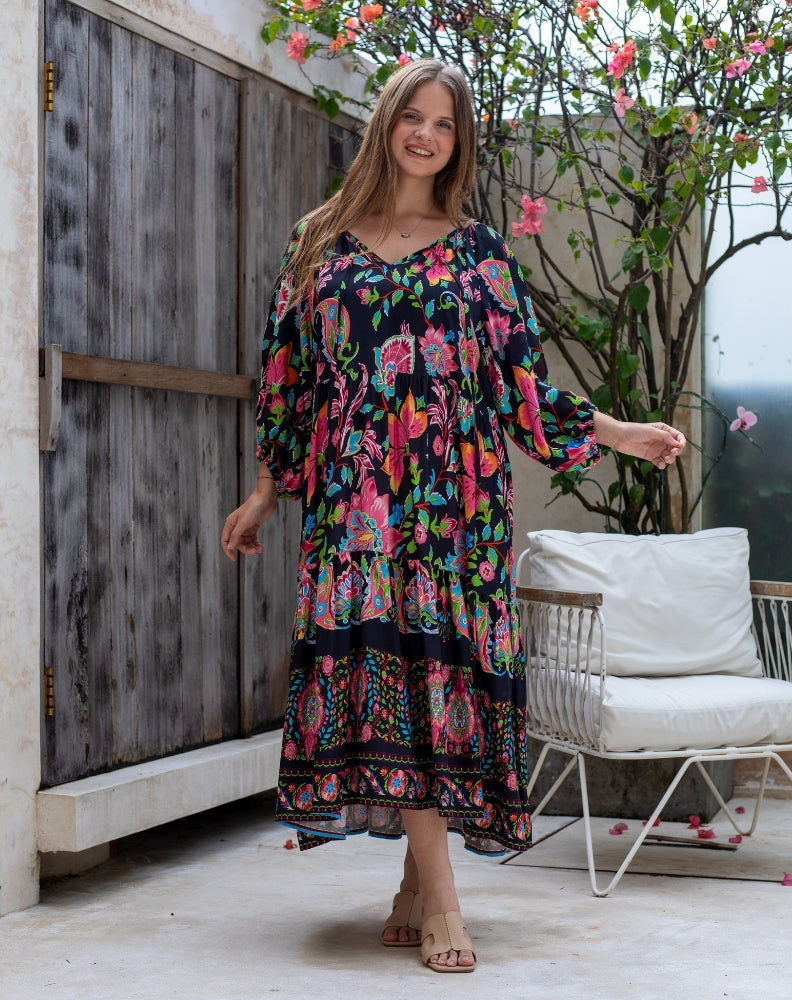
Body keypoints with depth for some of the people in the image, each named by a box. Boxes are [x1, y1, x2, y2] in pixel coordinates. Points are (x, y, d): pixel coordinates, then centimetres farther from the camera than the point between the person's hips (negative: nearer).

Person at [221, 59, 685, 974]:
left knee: (440, 659, -6)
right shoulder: (318, 243, 13)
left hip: (454, 495, 0)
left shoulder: (480, 253, 11)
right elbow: (288, 376, 14)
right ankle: (435, 901, -10)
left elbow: (522, 383, 9)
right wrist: (264, 493, 12)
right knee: (380, 657, -11)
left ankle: (418, 889, 5)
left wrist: (619, 434, -1)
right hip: (353, 498, 0)